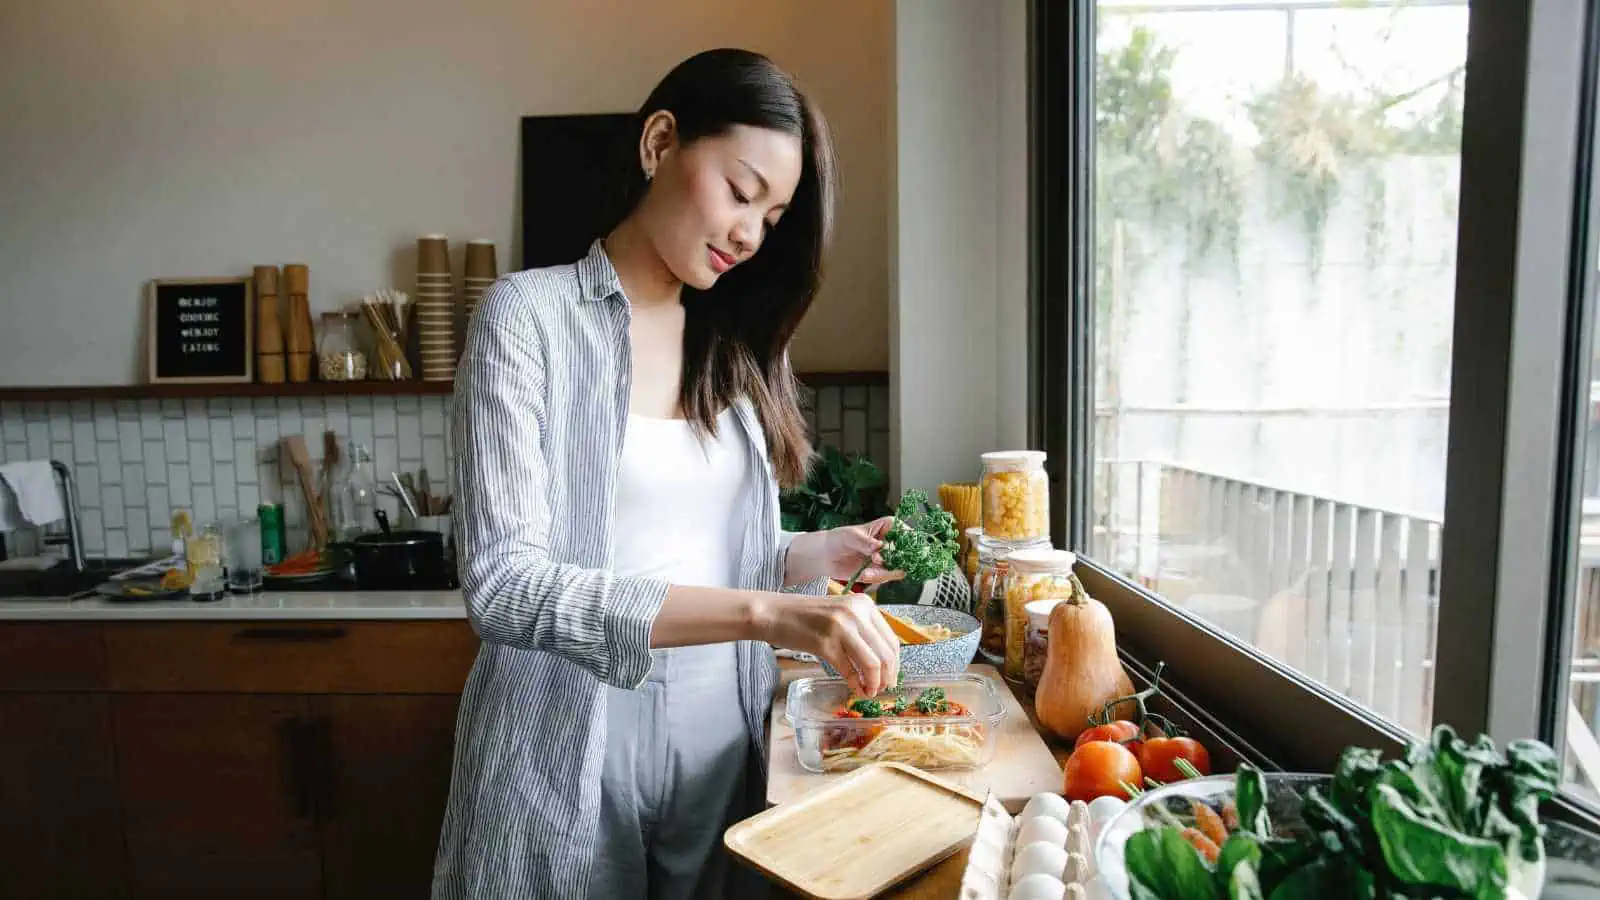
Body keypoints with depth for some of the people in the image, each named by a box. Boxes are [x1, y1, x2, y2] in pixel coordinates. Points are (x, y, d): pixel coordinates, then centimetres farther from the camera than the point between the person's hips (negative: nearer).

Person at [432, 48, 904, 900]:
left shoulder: (731, 350, 7)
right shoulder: (529, 317, -10)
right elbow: (504, 584, -20)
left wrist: (820, 555, -8)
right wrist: (764, 613, -28)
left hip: (720, 741, 5)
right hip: (571, 752, -5)